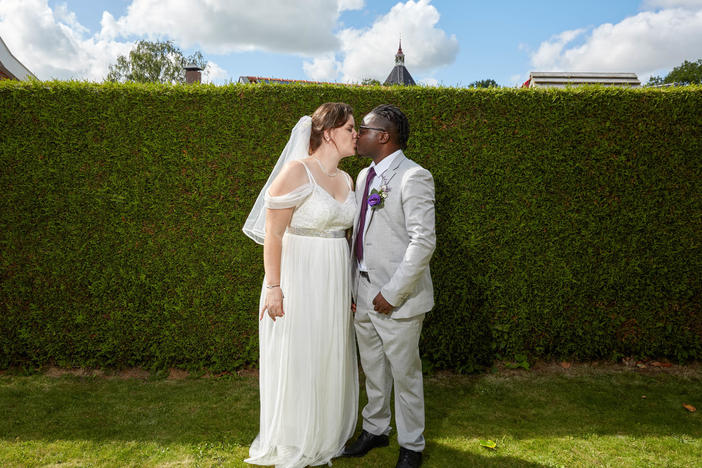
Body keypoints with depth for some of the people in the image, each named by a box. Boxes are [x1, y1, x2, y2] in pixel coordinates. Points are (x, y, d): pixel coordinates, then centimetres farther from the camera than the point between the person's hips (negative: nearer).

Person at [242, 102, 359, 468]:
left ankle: (326, 436, 37)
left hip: (334, 283, 7)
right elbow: (273, 232, -14)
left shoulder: (346, 180, 9)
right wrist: (273, 286, -19)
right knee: (296, 362, 6)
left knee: (330, 361, 16)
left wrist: (349, 286, 16)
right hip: (299, 278, -7)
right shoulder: (297, 171, -13)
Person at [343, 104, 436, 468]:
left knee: (404, 374, 10)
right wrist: (355, 285, 10)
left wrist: (393, 293, -20)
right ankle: (375, 429, 43)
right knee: (372, 369, 21)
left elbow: (423, 241, -21)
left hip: (397, 300, -7)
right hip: (364, 294, 7)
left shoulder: (414, 177, -15)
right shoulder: (364, 176, 11)